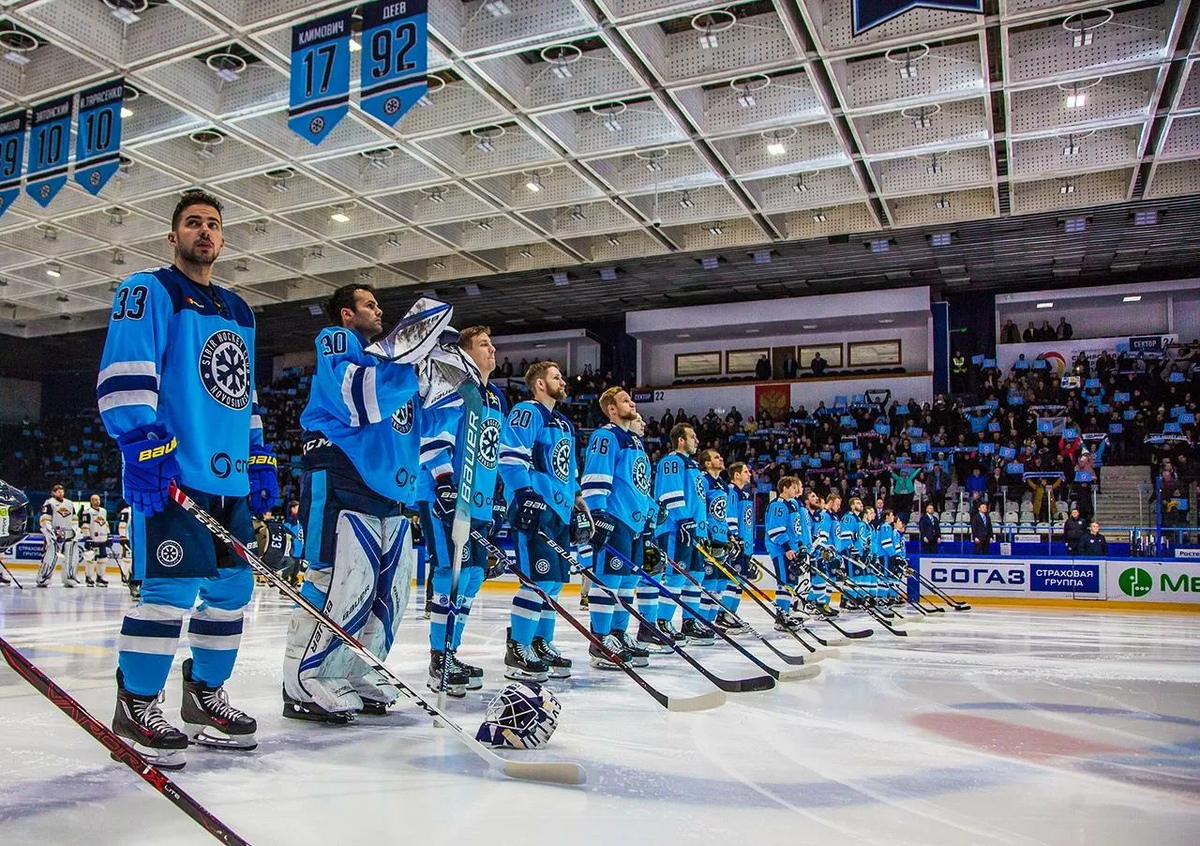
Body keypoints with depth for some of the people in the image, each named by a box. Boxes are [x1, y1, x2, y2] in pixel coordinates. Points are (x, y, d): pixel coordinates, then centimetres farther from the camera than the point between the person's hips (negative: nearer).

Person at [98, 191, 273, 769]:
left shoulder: (238, 312, 24)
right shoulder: (149, 291, 1)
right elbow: (124, 374, -11)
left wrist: (259, 459, 19)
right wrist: (145, 445, -22)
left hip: (229, 478, 8)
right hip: (171, 474, -8)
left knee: (233, 588, 8)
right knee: (174, 587, -12)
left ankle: (204, 698, 23)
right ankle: (135, 708, 4)